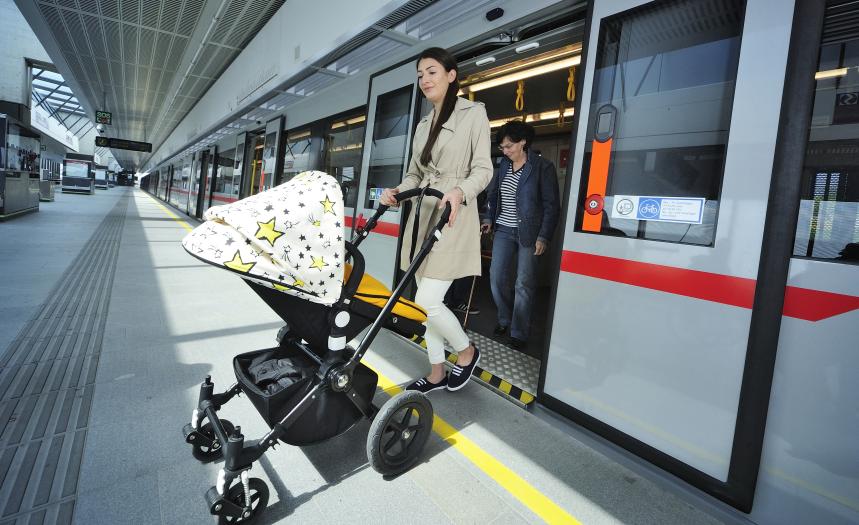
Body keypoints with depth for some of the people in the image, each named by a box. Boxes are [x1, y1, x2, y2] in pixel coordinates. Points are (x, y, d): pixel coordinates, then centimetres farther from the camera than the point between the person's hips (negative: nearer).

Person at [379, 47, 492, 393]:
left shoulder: (473, 113, 1)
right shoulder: (423, 125, 20)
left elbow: (482, 169, -7)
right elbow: (415, 174, 18)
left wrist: (460, 191, -27)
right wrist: (397, 191, -3)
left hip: (453, 216, -7)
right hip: (422, 215, 7)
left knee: (427, 302, -13)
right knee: (426, 302, 8)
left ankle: (467, 351, 15)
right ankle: (436, 374, 22)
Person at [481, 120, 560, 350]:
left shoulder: (543, 167, -6)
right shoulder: (503, 166, 9)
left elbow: (551, 205, -7)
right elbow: (493, 195, 19)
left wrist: (543, 237, -13)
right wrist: (489, 219, 6)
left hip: (529, 233, -5)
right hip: (504, 230, 5)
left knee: (524, 284, -1)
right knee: (496, 276, 1)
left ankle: (518, 333, 11)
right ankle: (505, 319, 23)